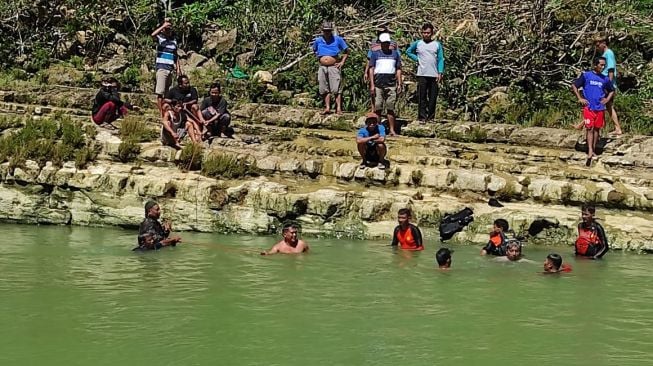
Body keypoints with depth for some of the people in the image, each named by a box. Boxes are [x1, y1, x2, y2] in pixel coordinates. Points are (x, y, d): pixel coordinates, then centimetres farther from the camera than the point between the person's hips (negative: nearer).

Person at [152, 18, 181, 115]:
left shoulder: (174, 41, 16)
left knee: (167, 92, 10)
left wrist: (178, 68, 13)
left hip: (170, 68, 6)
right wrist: (163, 26, -19)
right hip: (161, 68, -5)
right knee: (160, 92, -10)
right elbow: (153, 35, -24)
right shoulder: (160, 38, 0)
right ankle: (161, 113, -12)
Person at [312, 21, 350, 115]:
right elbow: (314, 51, 26)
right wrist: (319, 58, 11)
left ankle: (339, 108, -10)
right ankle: (327, 107, 10)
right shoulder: (318, 41, 7)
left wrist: (342, 62, 0)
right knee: (325, 90, 5)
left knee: (337, 89, -9)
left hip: (334, 67, -3)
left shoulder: (338, 39, 0)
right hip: (322, 67, 3)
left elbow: (346, 51, 10)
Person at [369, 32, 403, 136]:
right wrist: (372, 85, -4)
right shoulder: (375, 54, 7)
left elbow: (398, 69, 15)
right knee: (377, 108, -1)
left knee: (391, 108, -1)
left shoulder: (395, 53, 13)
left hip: (391, 84, 1)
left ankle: (392, 130, 1)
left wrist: (399, 84, 7)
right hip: (378, 84, -1)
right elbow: (371, 69, 4)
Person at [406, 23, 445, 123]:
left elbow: (441, 59, 6)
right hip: (422, 75, -1)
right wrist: (416, 59, 6)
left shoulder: (437, 45, 8)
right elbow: (408, 52, 22)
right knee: (422, 97, -5)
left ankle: (431, 117, 7)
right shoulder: (417, 44, 8)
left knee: (433, 98, 1)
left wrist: (440, 73, -5)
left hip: (434, 75, 1)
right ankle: (422, 117, -3)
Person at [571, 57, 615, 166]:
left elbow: (612, 91, 24)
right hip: (588, 107, -4)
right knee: (589, 128, -11)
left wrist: (607, 99, 6)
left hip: (600, 108, 4)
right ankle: (590, 151, -18)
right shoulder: (586, 75, 0)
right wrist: (580, 98, -6)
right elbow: (574, 86, 2)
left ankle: (593, 150, 18)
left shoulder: (605, 79, 10)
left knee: (597, 129, 8)